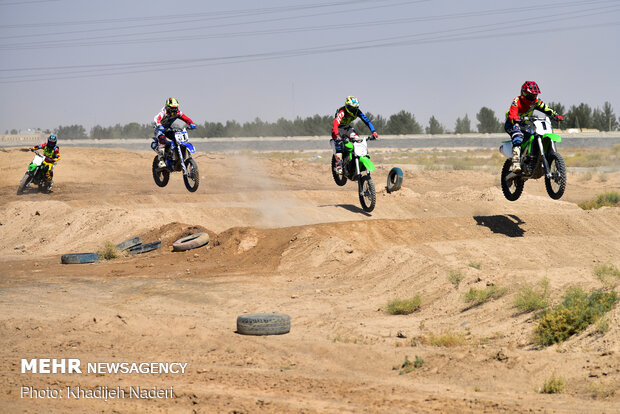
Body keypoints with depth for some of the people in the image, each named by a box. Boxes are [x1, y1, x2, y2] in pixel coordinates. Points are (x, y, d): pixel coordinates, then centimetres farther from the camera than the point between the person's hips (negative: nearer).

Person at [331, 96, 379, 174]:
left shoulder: (357, 112, -20)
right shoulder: (342, 112, -35)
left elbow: (367, 121, -20)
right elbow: (335, 124, -48)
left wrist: (373, 132, -34)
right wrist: (337, 135, -64)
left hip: (347, 127, 5)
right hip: (338, 128, -5)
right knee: (338, 142, -29)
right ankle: (339, 163, -28)